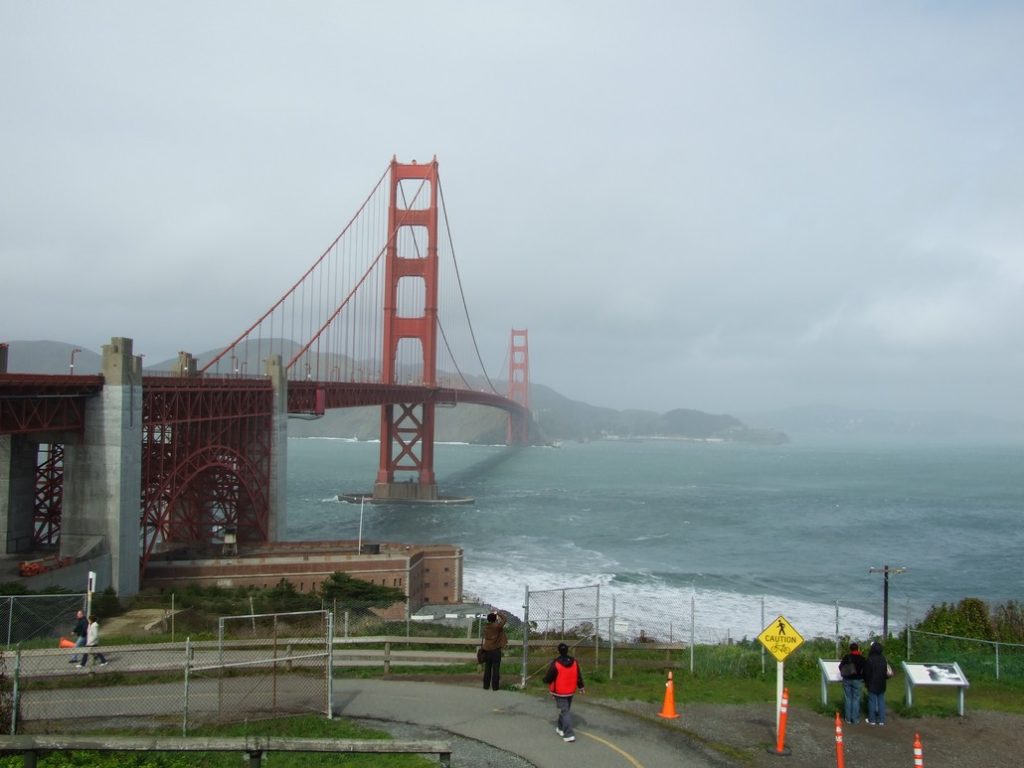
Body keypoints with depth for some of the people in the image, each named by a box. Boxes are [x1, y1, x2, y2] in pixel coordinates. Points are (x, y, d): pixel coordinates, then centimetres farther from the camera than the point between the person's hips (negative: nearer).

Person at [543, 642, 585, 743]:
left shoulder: (555, 664, -21)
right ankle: (561, 728, 36)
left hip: (559, 692, -5)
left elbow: (547, 678, -15)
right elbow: (579, 676, 5)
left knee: (565, 712, -1)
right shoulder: (574, 662, -5)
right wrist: (581, 686, 19)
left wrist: (546, 679, 8)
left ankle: (569, 734, -7)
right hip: (570, 692, 5)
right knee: (565, 709, 23)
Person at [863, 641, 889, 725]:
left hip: (872, 684, -5)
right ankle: (881, 720, 11)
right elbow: (886, 672, 11)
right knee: (881, 701, 9)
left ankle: (872, 720, 7)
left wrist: (866, 682, 3)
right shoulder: (883, 659, 2)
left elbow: (866, 672, -10)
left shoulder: (870, 659, -16)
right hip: (881, 684, 5)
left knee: (872, 701, 3)